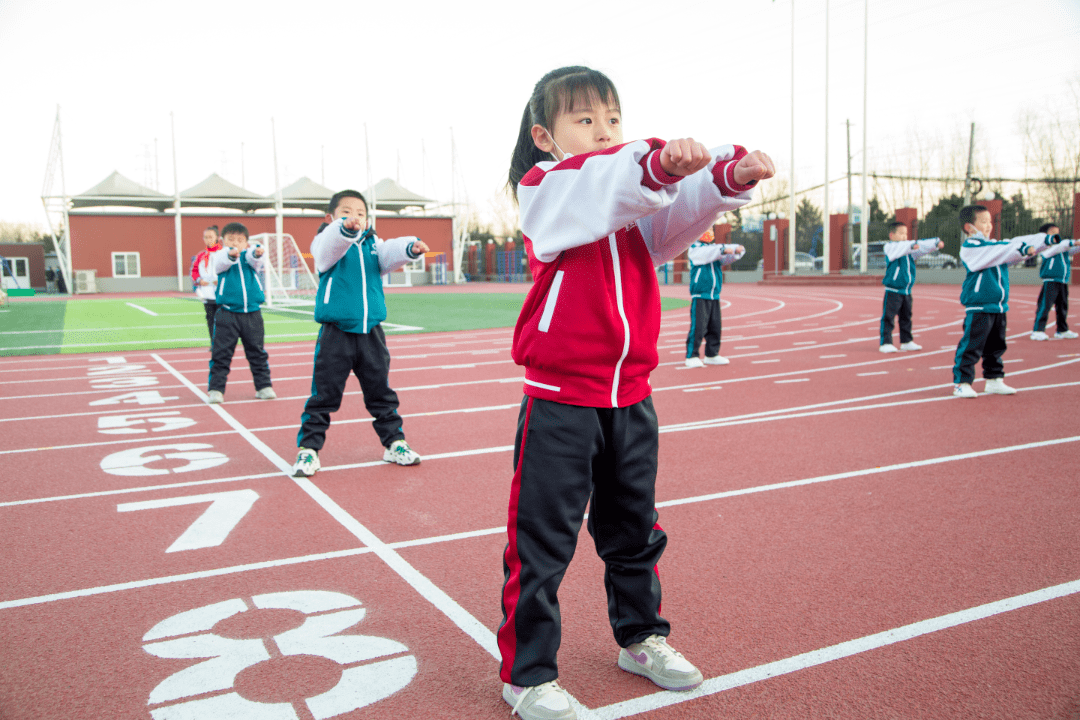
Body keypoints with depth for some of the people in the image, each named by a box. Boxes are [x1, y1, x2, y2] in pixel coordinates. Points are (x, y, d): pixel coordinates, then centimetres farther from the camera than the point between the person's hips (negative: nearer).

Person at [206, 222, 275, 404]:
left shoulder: (249, 256, 9)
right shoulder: (219, 256, 4)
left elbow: (256, 260, -14)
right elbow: (221, 262, -19)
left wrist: (257, 252, -39)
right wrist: (230, 254, -43)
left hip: (252, 313, 2)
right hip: (227, 314, -2)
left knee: (257, 352, 10)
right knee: (221, 353, -1)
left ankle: (263, 386, 19)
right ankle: (216, 389, 6)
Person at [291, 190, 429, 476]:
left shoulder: (373, 244, 10)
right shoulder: (326, 242, 0)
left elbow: (390, 253, -10)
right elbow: (329, 246, -24)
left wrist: (410, 248, -33)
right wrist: (345, 228, -46)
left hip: (371, 332, 4)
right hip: (335, 333, -3)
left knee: (381, 391, 13)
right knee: (323, 396, 1)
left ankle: (394, 442, 25)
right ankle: (308, 448, 12)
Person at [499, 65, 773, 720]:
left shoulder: (638, 200, 9)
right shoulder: (543, 190, -6)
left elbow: (682, 211, -12)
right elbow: (599, 190, -29)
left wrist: (729, 175, -32)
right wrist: (655, 165, -48)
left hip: (630, 398, 6)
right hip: (560, 401, -5)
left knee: (634, 529, 20)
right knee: (542, 542, 2)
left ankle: (640, 637, 41)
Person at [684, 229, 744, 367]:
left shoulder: (714, 248, 16)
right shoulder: (694, 249, -3)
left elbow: (727, 258, 9)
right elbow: (706, 254, -22)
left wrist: (737, 250, -10)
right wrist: (722, 249, -30)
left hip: (714, 295, 7)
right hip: (700, 295, -7)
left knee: (715, 327, 9)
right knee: (698, 327, -9)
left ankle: (711, 355, 19)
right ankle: (691, 357, -3)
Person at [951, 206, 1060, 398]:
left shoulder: (995, 244, 16)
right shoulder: (969, 248, -11)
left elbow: (1015, 243, 9)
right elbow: (993, 254, -25)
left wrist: (1046, 239, -1)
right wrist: (1019, 248, -33)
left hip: (999, 307, 9)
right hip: (979, 307, -9)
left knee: (996, 347, 15)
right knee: (971, 346, -8)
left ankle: (994, 380, 25)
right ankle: (961, 383, -2)